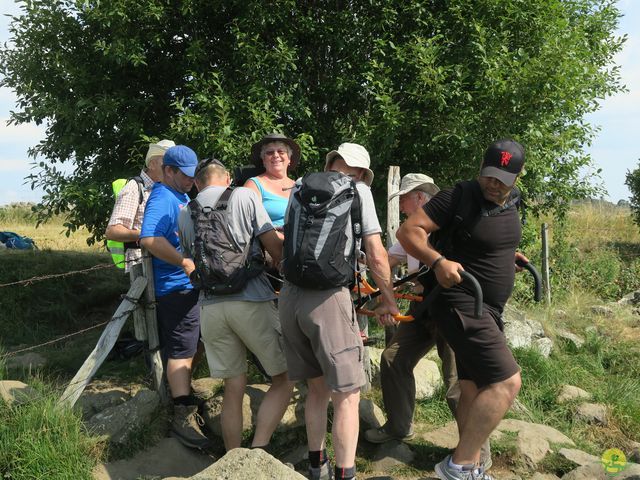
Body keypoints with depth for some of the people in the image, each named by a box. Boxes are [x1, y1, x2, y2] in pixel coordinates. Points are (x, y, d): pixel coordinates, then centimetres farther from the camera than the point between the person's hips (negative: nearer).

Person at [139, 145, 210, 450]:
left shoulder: (182, 197, 17)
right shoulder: (163, 198, -15)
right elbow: (150, 239, -30)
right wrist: (186, 263, -29)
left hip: (191, 285, 10)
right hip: (176, 286, -10)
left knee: (187, 349, 18)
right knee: (180, 351, -9)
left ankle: (184, 397, 31)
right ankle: (183, 416, -7)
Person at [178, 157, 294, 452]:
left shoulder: (185, 214, 14)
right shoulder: (244, 196, 2)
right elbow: (274, 246, -3)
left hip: (209, 306, 4)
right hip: (251, 301, -4)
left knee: (233, 390, 13)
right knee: (284, 378, 7)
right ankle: (258, 449, -6)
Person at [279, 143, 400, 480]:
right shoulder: (358, 190, 4)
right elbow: (376, 256, 0)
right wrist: (388, 300, 13)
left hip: (289, 294, 6)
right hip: (327, 297, -6)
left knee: (317, 387, 20)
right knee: (346, 395, 4)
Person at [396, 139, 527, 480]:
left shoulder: (509, 206, 11)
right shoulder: (458, 199, -15)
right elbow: (408, 231, -18)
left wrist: (507, 255, 14)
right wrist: (438, 262, -31)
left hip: (487, 310, 9)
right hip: (461, 304, -9)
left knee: (474, 389, 13)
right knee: (506, 383, -17)